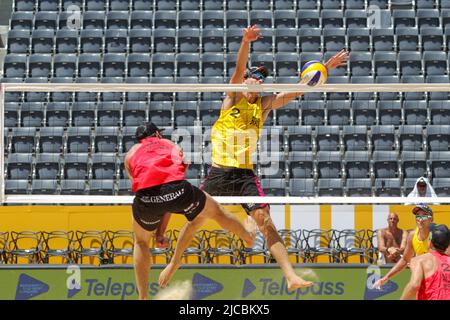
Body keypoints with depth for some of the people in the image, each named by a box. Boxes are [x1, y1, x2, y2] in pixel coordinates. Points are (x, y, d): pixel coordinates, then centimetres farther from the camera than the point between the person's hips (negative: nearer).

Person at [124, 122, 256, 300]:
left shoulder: (131, 154, 30)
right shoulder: (173, 147, 33)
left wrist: (158, 231, 38)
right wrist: (160, 231, 30)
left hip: (146, 195, 0)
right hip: (177, 189, 0)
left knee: (141, 242, 29)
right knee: (216, 212, 31)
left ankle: (143, 298, 20)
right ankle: (249, 237, 57)